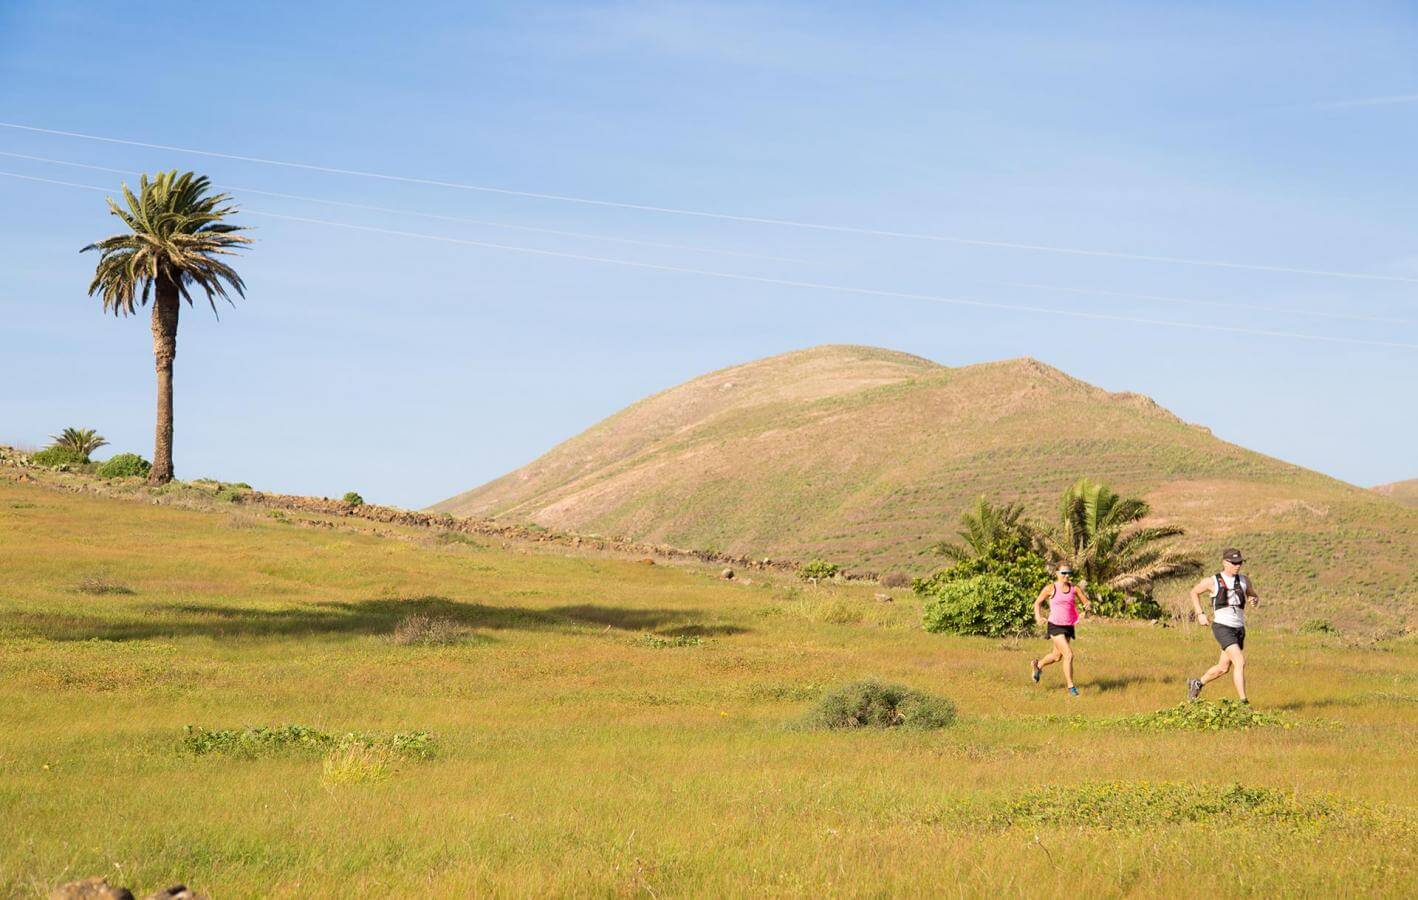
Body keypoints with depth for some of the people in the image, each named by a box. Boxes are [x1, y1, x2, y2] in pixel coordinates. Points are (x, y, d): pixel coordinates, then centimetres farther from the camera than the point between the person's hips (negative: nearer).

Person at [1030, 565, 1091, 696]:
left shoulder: (1074, 588, 2)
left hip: (1068, 626, 5)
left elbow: (1086, 603, 6)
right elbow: (1038, 602, 6)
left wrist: (1085, 610, -18)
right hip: (1055, 626, -5)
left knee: (1057, 656, 21)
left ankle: (1037, 665, 50)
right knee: (1069, 655, -16)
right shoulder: (1050, 589, -6)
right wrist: (1038, 616, -11)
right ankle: (1071, 686, -6)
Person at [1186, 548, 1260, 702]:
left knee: (1223, 668, 15)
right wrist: (1199, 614, 5)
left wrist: (1254, 600, -5)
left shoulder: (1244, 580, 7)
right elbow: (1194, 592, 14)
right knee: (1240, 662, -20)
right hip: (1222, 627, -6)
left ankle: (1197, 683, 41)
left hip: (1239, 629, 6)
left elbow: (1255, 597, 21)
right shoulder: (1212, 581, -4)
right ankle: (1243, 703, -18)